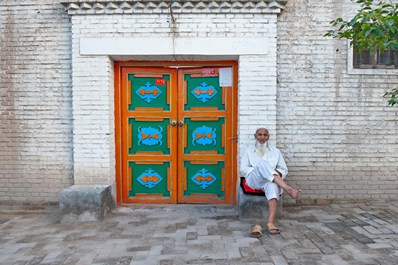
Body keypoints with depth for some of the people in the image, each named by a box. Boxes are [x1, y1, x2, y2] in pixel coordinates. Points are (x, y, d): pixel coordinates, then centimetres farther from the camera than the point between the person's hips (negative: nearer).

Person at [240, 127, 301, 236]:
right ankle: (288, 189, -39)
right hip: (253, 180, -1)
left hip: (270, 181, 1)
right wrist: (257, 171, -11)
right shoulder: (249, 150, 16)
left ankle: (271, 222, -47)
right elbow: (243, 168, 7)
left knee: (273, 185, -39)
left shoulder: (276, 151, 19)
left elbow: (284, 169, 16)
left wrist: (277, 173, -8)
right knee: (263, 164, -33)